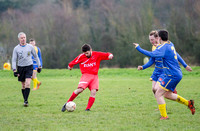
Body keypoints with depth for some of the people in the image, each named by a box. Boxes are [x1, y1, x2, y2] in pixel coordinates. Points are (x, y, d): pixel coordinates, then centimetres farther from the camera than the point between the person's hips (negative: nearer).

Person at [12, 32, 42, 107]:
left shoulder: (30, 47, 3)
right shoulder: (16, 49, 1)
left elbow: (36, 56, 13)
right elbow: (14, 60, 0)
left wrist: (39, 66, 12)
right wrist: (14, 70, -10)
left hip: (29, 67, -1)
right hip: (20, 67, 1)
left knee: (27, 84, -16)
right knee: (23, 85, 7)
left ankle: (26, 101, -15)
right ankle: (25, 100, 18)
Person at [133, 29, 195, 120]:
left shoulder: (163, 47, -18)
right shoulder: (170, 44, 10)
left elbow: (152, 54, -31)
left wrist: (138, 48, -26)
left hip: (172, 76, -9)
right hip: (177, 74, 9)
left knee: (158, 94, -6)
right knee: (167, 95, 22)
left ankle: (164, 116, -4)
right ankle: (188, 103, 25)